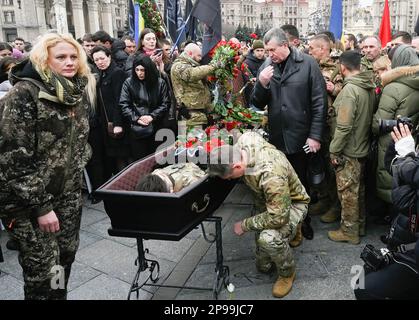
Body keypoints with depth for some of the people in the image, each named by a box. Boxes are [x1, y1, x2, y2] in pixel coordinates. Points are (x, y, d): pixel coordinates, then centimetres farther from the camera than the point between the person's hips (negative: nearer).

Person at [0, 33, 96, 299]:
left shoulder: (80, 90, 4)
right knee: (43, 267, 3)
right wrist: (40, 206, -19)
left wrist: (77, 176, 14)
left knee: (67, 254, 15)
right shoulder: (24, 93, -18)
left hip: (68, 192, 6)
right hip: (28, 199, -6)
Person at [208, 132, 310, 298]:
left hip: (291, 203, -7)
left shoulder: (271, 175, -44)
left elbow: (278, 217, -38)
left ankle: (287, 273, -6)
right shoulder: (244, 139, -23)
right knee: (263, 265, 13)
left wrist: (245, 225, -26)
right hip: (267, 199, 7)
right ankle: (291, 229, 38)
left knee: (268, 238, -39)